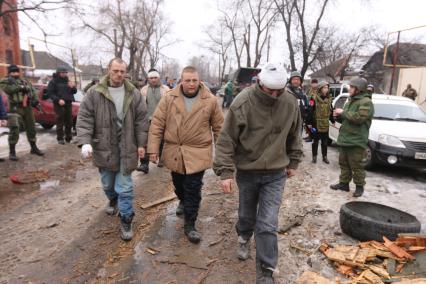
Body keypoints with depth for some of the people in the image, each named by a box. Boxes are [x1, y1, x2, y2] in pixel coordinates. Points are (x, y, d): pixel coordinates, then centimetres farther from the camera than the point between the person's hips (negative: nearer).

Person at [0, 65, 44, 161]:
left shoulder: (26, 82, 17)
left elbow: (32, 92, 11)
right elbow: (8, 89, -18)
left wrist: (35, 100, -6)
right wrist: (21, 87, -24)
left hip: (27, 108, 5)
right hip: (15, 109, -5)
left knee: (31, 128, 11)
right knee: (14, 130, -11)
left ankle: (34, 148, 26)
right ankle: (12, 152, -2)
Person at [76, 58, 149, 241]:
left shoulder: (134, 94, -1)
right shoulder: (94, 93, -4)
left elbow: (141, 120, 1)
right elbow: (84, 118, -6)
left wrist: (141, 144, -3)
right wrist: (85, 142, -18)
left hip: (126, 148, -1)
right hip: (104, 147, 1)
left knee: (125, 187, 1)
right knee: (107, 183, 20)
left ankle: (126, 220, 13)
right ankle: (113, 200, 51)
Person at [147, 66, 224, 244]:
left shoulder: (210, 101, -6)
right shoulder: (169, 99, -4)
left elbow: (219, 127, 0)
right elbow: (157, 124, -3)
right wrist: (153, 148, -7)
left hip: (198, 154, -2)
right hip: (174, 152, 3)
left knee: (193, 190, 1)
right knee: (178, 184, 22)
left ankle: (190, 225, 17)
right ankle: (183, 202, 54)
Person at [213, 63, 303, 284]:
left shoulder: (291, 103, -7)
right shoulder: (242, 103, -17)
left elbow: (294, 136, 10)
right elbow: (226, 139, -13)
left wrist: (293, 162, 14)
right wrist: (225, 171, -16)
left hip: (275, 173, 1)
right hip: (247, 171, -1)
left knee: (268, 225, 0)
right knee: (246, 214, 20)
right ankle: (244, 238, 53)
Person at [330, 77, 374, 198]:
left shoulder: (366, 102, -11)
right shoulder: (350, 101, 18)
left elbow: (359, 117, -26)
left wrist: (343, 112, -17)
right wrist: (339, 115, 3)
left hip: (356, 141, -9)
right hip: (344, 139, 9)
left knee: (356, 166, -1)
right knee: (344, 164, 14)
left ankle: (360, 186, 12)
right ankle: (343, 183, 24)